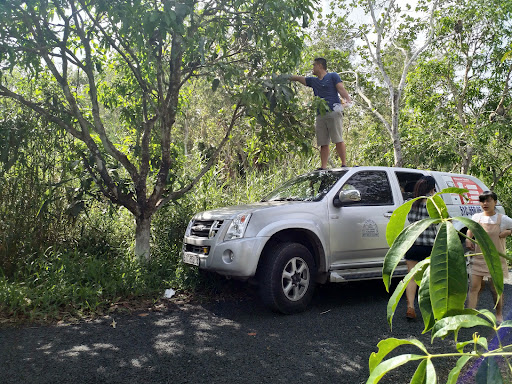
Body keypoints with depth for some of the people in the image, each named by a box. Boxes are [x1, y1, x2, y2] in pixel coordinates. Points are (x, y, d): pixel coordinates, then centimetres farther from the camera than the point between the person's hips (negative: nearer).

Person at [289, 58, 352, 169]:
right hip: (320, 115, 5)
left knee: (338, 140, -12)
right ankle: (323, 168, -3)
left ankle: (344, 165, -12)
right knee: (323, 143, -1)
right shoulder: (313, 80, 26)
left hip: (334, 113, -5)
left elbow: (341, 89, -3)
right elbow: (297, 78, 30)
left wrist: (348, 100, -19)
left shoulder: (333, 76, 9)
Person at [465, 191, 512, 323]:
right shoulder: (476, 217, 5)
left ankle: (499, 315, 27)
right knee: (474, 286, -2)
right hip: (478, 258, 2)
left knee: (496, 288, 7)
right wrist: (468, 239, 4)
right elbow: (470, 230, 21)